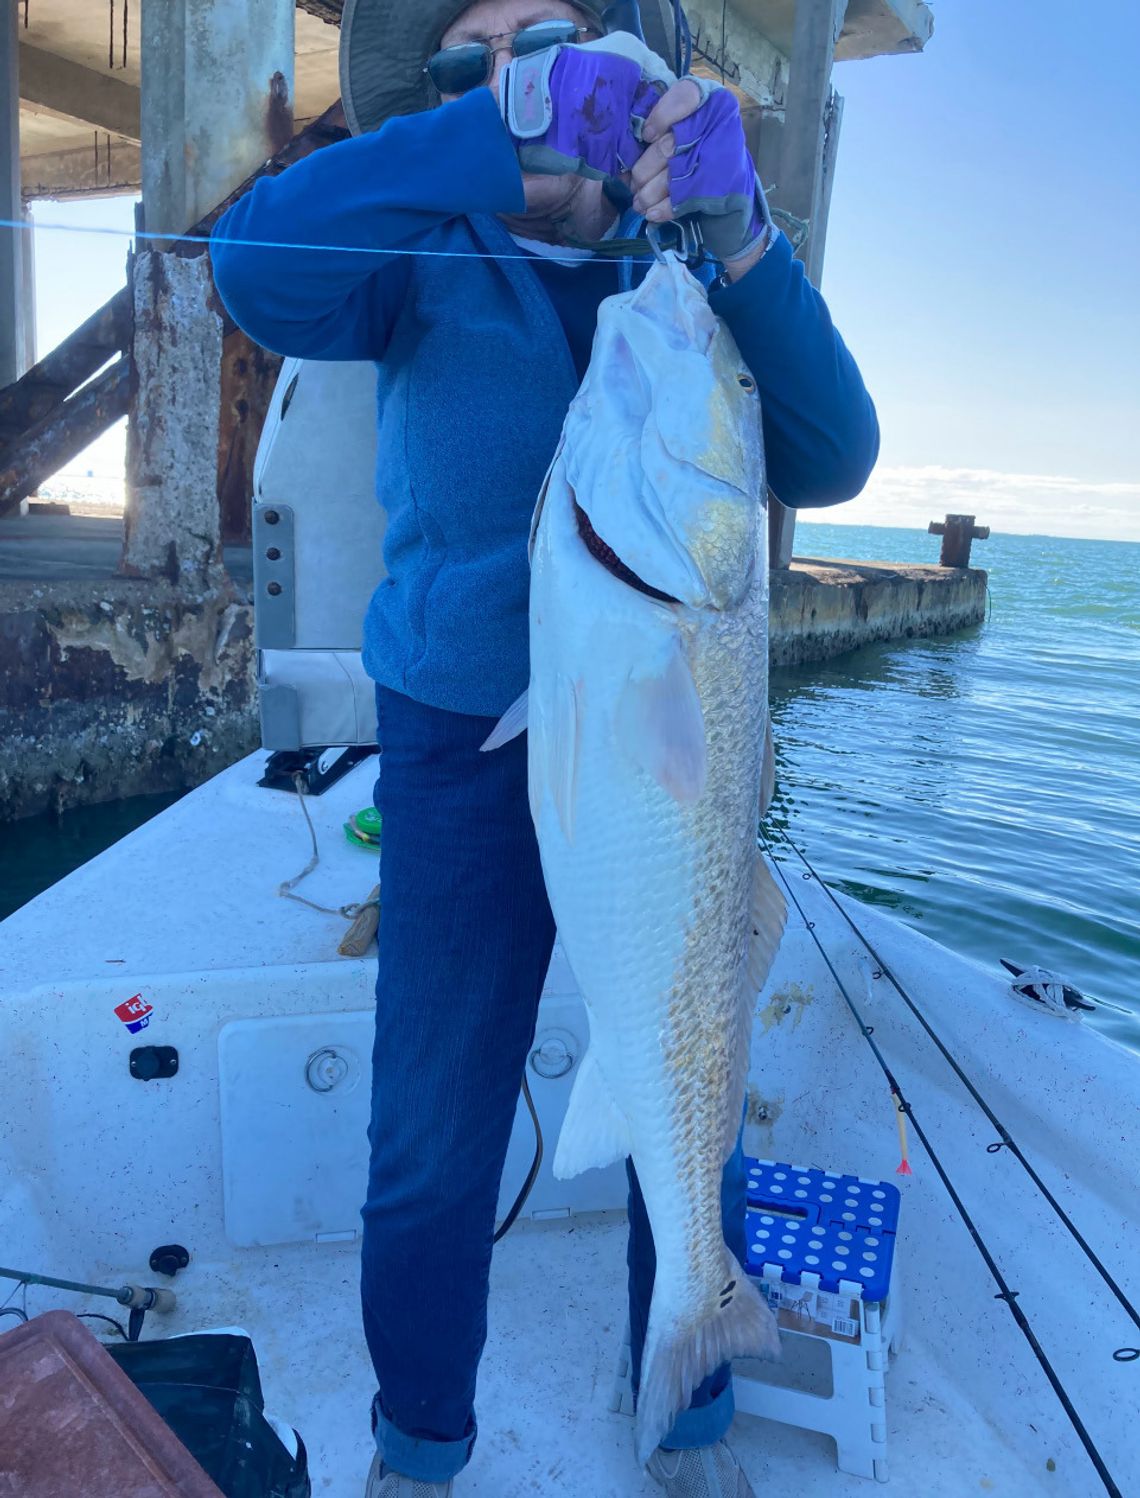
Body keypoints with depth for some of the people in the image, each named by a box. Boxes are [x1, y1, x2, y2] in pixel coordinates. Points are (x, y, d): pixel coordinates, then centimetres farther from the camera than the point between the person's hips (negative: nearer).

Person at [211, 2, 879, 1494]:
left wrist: (740, 241, -21)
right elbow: (258, 263, -20)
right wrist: (501, 130, -25)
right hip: (466, 748, -1)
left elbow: (829, 461, -9)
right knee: (432, 1140, 7)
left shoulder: (690, 274, 5)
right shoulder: (427, 260, 1)